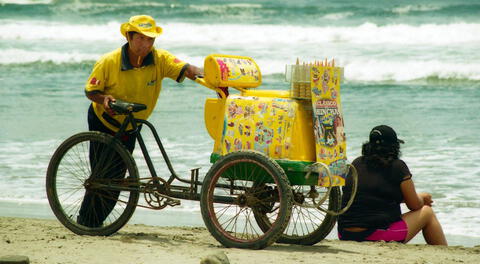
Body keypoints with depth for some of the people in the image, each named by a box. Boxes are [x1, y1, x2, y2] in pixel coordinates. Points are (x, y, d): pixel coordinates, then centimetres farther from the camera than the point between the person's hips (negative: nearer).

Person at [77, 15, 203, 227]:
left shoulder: (159, 60, -18)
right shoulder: (108, 62, -22)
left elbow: (186, 69, -31)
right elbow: (90, 90, -12)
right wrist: (103, 98, -34)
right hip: (104, 122, -4)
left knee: (116, 177, 8)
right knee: (102, 174, -7)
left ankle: (95, 223, 24)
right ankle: (86, 223, 9)